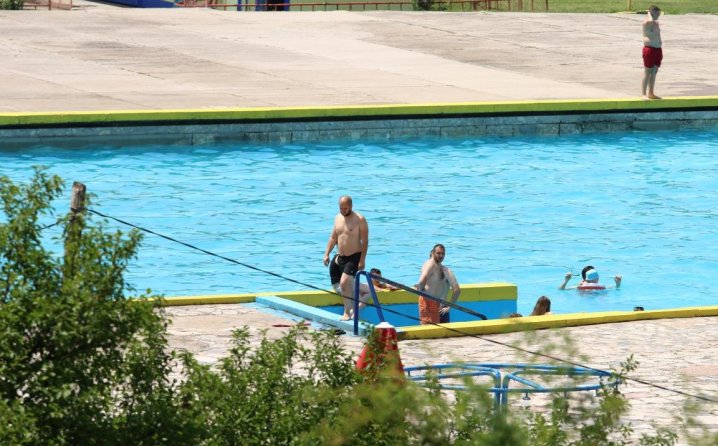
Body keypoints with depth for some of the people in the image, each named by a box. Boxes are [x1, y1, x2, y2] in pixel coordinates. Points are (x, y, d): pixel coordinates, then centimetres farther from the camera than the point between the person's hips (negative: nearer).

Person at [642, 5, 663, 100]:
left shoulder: (656, 23, 15)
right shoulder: (647, 23, -11)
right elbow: (651, 20, -32)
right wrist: (649, 14, -15)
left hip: (658, 49, 8)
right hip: (649, 49, -8)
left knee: (654, 72, 10)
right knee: (647, 73, -5)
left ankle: (651, 93, 17)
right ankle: (644, 95, -2)